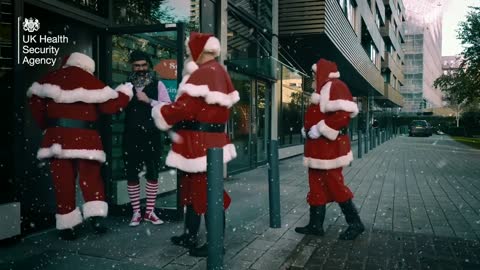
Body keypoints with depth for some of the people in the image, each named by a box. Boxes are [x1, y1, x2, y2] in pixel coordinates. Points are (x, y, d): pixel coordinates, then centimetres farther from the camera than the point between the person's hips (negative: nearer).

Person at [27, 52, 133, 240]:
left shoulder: (50, 79, 10)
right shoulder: (91, 82, -2)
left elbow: (35, 102, 9)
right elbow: (110, 105, -2)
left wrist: (46, 126, 16)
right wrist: (125, 92, 13)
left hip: (57, 137, 3)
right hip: (84, 137, -2)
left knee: (63, 180, 7)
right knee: (91, 177, 8)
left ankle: (66, 225, 10)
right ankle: (95, 215, -6)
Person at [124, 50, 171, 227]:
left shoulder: (157, 85, 3)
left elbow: (168, 107, -8)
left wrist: (148, 100, -16)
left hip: (152, 135, -1)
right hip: (131, 136, 1)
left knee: (152, 173, 6)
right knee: (132, 174, 4)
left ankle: (150, 211, 18)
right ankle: (136, 212, 15)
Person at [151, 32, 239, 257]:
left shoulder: (202, 74, -16)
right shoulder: (219, 73, 16)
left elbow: (186, 107, -21)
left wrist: (160, 113, -3)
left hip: (199, 141, -10)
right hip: (210, 138, 10)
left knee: (207, 191, -3)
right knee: (193, 187, 18)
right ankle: (189, 236, 30)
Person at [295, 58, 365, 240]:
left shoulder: (335, 87, -13)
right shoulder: (323, 89, 18)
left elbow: (343, 115, -25)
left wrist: (320, 129, -21)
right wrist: (307, 129, 10)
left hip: (329, 146, -10)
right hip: (320, 147, 10)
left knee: (334, 185, -4)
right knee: (317, 184, 11)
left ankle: (355, 223, 9)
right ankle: (316, 225, 19)